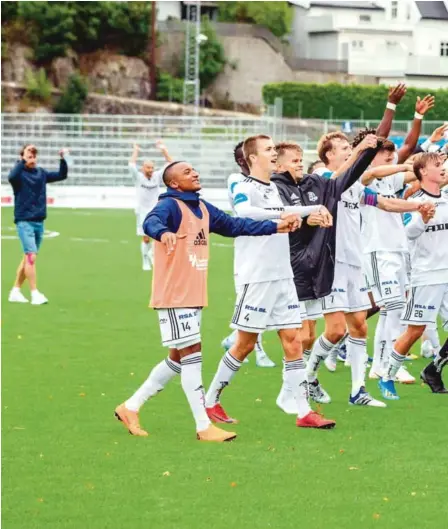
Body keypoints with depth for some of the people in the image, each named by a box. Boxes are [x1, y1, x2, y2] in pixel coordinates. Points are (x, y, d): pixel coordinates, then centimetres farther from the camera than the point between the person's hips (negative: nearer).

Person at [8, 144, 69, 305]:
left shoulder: (41, 173, 9)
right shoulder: (20, 173, -8)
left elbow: (62, 175, 13)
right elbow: (12, 177, -30)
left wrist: (63, 159, -2)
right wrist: (23, 161, -35)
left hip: (39, 222, 6)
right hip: (24, 221, -6)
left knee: (28, 258, 11)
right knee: (31, 256, -14)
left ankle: (15, 292, 20)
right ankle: (35, 294, -13)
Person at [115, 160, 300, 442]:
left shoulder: (203, 208, 13)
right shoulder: (170, 205, -13)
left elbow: (234, 225, 23)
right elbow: (151, 221, -34)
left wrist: (275, 227, 22)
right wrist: (163, 232, -58)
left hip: (195, 297, 9)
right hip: (174, 297, -9)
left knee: (178, 360, 14)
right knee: (192, 356, -7)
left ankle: (131, 407, 25)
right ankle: (204, 427, -3)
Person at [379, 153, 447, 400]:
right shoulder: (415, 201, -9)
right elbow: (410, 231, -24)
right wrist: (422, 219, -43)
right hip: (426, 275, -5)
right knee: (414, 331, -2)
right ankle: (387, 377, 10)